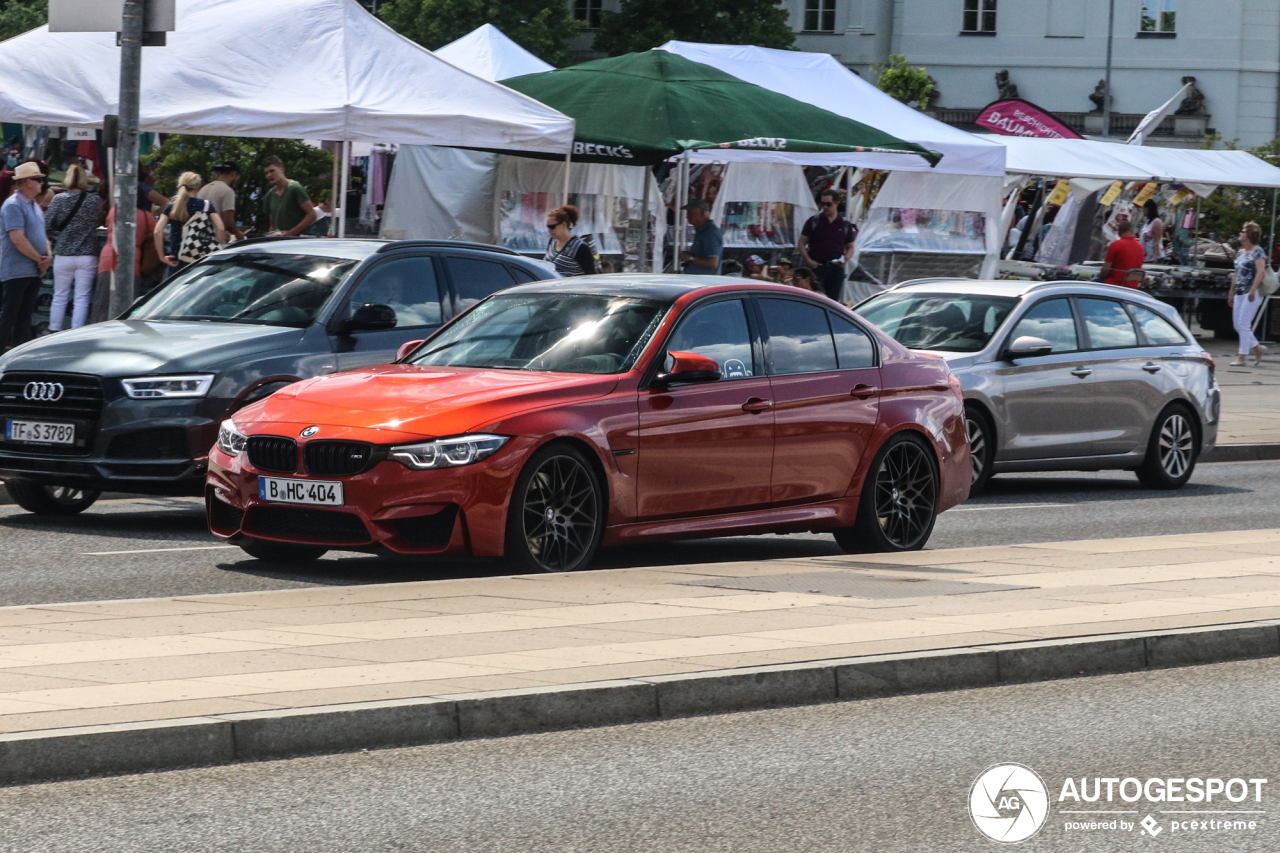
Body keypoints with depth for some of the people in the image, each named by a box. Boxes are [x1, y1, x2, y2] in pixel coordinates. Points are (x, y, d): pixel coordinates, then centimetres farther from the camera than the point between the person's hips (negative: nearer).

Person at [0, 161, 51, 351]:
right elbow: (18, 239, -21)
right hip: (16, 271, -9)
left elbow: (41, 235, 21)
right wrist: (40, 259, -13)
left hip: (34, 271, 9)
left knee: (25, 317, 11)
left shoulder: (35, 206, 16)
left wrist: (48, 256, 1)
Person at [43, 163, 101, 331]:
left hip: (63, 254, 1)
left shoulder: (59, 199, -4)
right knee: (82, 298, 3)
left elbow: (47, 226, -3)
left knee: (59, 297, 9)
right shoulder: (94, 200, -4)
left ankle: (54, 333, 10)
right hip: (87, 255, 0)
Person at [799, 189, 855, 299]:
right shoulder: (814, 221, 4)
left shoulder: (845, 224, 9)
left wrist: (845, 259, -5)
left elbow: (850, 247, 17)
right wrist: (808, 260, -10)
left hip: (836, 268, 2)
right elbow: (802, 243, 5)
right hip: (817, 266, -2)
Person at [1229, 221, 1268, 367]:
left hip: (1252, 293, -9)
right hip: (1240, 293, 9)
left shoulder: (1257, 251, -8)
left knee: (1243, 323, -9)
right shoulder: (1240, 252, 16)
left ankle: (1242, 356, -2)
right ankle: (1258, 348, 19)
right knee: (1237, 324, 7)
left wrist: (1253, 290, -24)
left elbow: (1260, 272, -17)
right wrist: (1232, 293, 20)